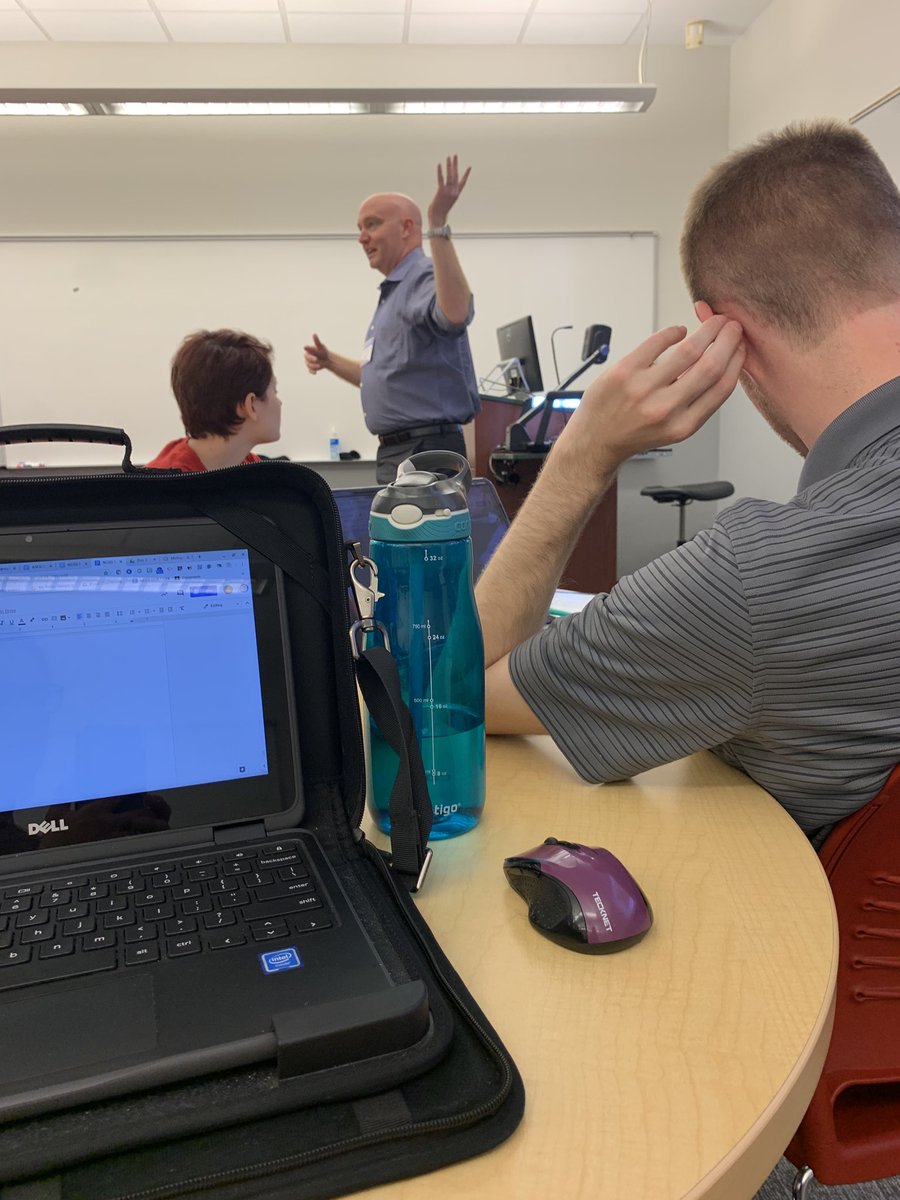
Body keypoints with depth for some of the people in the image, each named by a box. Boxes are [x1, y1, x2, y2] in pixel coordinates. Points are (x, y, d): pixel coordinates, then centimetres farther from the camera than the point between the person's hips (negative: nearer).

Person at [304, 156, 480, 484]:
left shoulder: (426, 278, -11)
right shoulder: (393, 291, 20)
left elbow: (455, 314, -36)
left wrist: (438, 227, -35)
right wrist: (330, 361, 16)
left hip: (425, 451, -10)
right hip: (395, 451, 10)